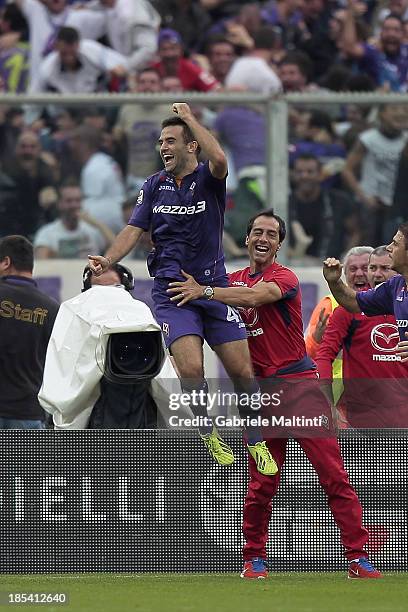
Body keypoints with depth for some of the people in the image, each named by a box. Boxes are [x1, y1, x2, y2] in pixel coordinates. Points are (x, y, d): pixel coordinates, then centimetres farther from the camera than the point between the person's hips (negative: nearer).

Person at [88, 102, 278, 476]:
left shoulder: (208, 179, -3)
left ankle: (256, 443, 17)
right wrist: (107, 261, -12)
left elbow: (218, 159, -27)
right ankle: (209, 435, 4)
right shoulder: (154, 186, 8)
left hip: (213, 287, -1)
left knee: (242, 370, -2)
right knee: (191, 366, -19)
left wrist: (190, 118, -17)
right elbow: (134, 231, 5)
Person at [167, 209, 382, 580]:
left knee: (334, 474, -7)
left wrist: (204, 291, -30)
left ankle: (358, 558, -6)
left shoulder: (284, 278, -4)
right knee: (262, 483, 3)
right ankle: (254, 558, 16)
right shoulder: (234, 280, 14)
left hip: (300, 384, -4)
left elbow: (254, 296, -24)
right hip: (261, 389, 4)